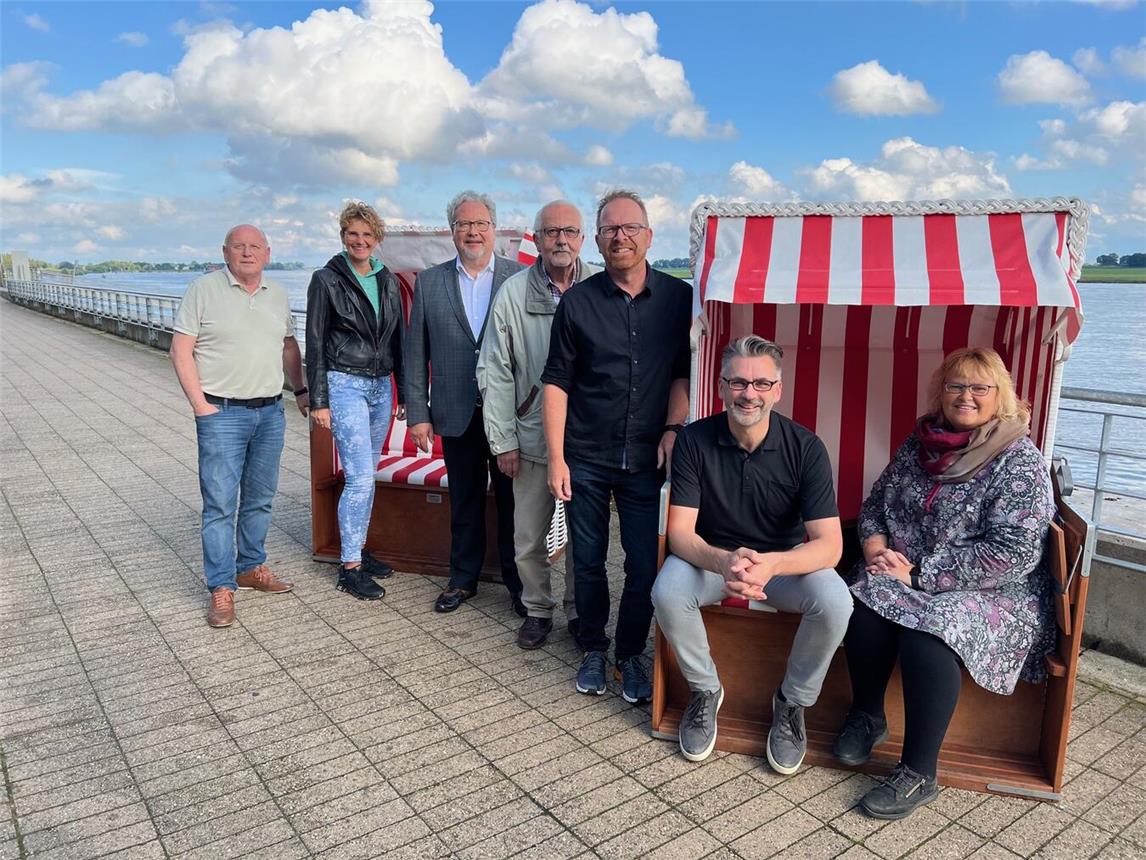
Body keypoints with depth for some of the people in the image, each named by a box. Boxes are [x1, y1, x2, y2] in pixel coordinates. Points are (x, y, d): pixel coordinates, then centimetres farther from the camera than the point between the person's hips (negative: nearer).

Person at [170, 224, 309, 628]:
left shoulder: (277, 294, 11)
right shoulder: (204, 289, -4)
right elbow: (181, 349, -6)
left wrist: (300, 389, 16)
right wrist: (200, 404, -12)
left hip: (270, 412, 5)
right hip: (222, 413, -5)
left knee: (260, 499, 13)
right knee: (220, 503, -3)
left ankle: (251, 568, 28)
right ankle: (222, 588, 4)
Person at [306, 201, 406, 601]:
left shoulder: (388, 280, 10)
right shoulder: (327, 279, -5)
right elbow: (315, 343, -5)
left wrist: (404, 391, 12)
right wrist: (318, 400, -9)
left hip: (381, 386, 6)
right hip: (345, 385, -5)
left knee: (366, 475, 13)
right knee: (360, 478, -10)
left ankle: (357, 549, 26)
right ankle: (349, 568, 0)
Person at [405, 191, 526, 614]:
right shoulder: (429, 282, 5)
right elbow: (415, 353, 5)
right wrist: (417, 413, 2)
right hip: (458, 415, 2)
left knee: (513, 501, 8)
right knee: (464, 502, 14)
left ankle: (519, 582, 23)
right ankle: (462, 578, 30)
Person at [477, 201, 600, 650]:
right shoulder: (513, 293, -2)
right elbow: (495, 372, 0)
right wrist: (503, 440, -2)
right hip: (533, 438, 0)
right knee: (529, 537, 10)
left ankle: (581, 612, 32)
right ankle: (537, 609, 32)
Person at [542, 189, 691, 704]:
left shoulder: (678, 298, 0)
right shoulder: (577, 302, -2)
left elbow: (684, 371, 9)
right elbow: (556, 382, -1)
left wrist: (673, 427, -6)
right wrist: (556, 458, -6)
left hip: (646, 460, 0)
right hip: (585, 459, 0)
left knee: (645, 568, 5)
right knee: (588, 562, 12)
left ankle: (631, 654, 27)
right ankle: (593, 649, 32)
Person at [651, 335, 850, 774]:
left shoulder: (805, 447, -16)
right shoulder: (694, 440, -15)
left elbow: (829, 544, -21)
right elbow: (680, 533, -18)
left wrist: (771, 564, -43)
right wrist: (723, 562, -41)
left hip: (785, 561, 0)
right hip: (712, 557, 0)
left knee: (834, 601, -29)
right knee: (667, 592, -30)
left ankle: (793, 702, 1)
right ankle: (705, 690, 0)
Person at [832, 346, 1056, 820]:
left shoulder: (1020, 462, -10)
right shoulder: (919, 444, 7)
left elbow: (1012, 554, -19)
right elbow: (876, 502, 15)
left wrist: (920, 574, -20)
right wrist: (875, 544, -8)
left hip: (995, 592, -4)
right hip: (904, 576, 5)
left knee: (926, 634, -32)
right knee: (866, 605, -26)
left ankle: (919, 775, -16)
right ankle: (866, 714, 0)